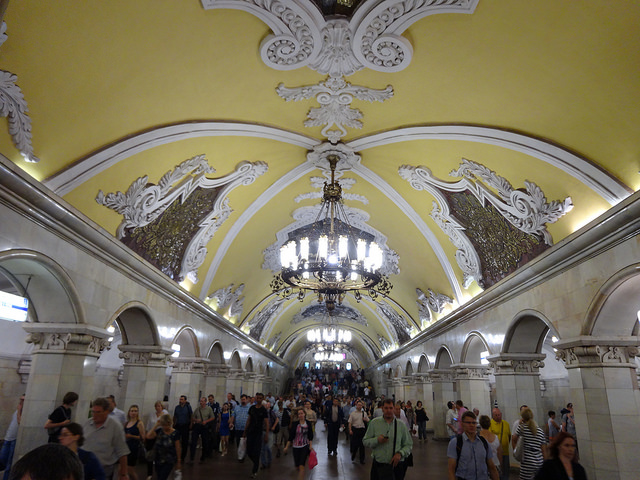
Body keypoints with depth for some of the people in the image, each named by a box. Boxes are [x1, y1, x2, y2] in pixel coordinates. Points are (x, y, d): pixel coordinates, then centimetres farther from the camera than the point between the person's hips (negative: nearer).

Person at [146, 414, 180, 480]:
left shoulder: (175, 433, -12)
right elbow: (149, 436, -17)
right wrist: (156, 425, -18)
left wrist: (178, 461, -2)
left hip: (169, 461, -5)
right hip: (158, 460, 5)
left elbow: (177, 447, -6)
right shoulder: (159, 430, -2)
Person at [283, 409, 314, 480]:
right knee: (297, 466, 10)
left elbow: (310, 436, 5)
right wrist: (287, 447, -4)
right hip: (296, 447, 0)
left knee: (301, 466, -11)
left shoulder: (308, 424, -3)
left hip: (305, 447, 0)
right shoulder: (295, 424, -7)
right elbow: (290, 436, -4)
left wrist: (311, 445, -3)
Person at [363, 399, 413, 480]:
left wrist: (400, 453, -12)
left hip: (396, 465, 0)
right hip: (378, 465, 0)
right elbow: (365, 441, 2)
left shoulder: (401, 425, 2)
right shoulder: (374, 423, 0)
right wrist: (377, 440, -16)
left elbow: (409, 445, 5)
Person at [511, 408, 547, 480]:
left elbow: (513, 439, 7)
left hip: (527, 463, -5)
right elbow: (543, 450, 8)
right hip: (539, 463, 5)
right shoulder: (540, 431, 6)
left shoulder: (522, 427, -5)